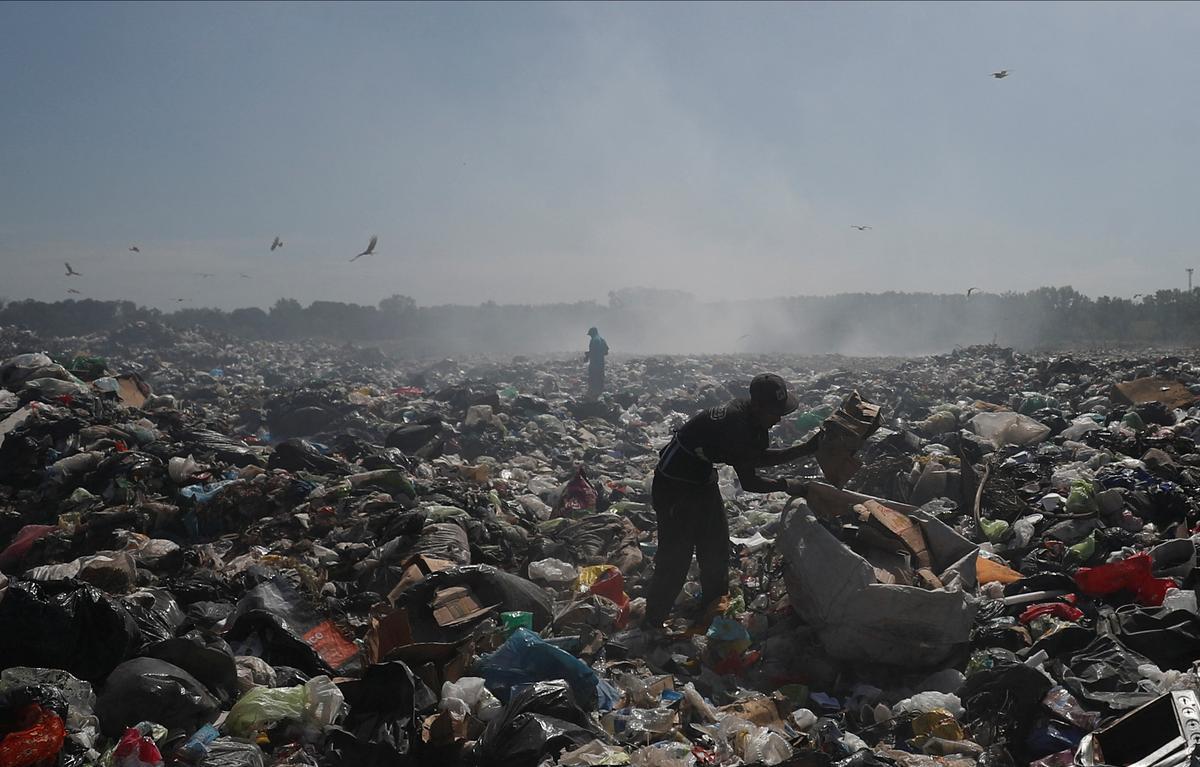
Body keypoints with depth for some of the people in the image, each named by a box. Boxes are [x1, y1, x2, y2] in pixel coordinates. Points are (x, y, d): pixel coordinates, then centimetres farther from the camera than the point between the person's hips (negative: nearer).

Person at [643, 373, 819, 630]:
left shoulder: (753, 419, -5)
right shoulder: (736, 426, -32)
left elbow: (760, 457, 9)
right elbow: (749, 483, -25)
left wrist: (806, 449, 1)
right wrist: (787, 486, -13)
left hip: (702, 479, 10)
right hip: (674, 485, -10)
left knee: (716, 546, 15)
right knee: (676, 554, -7)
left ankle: (713, 609, 30)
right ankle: (652, 623, 4)